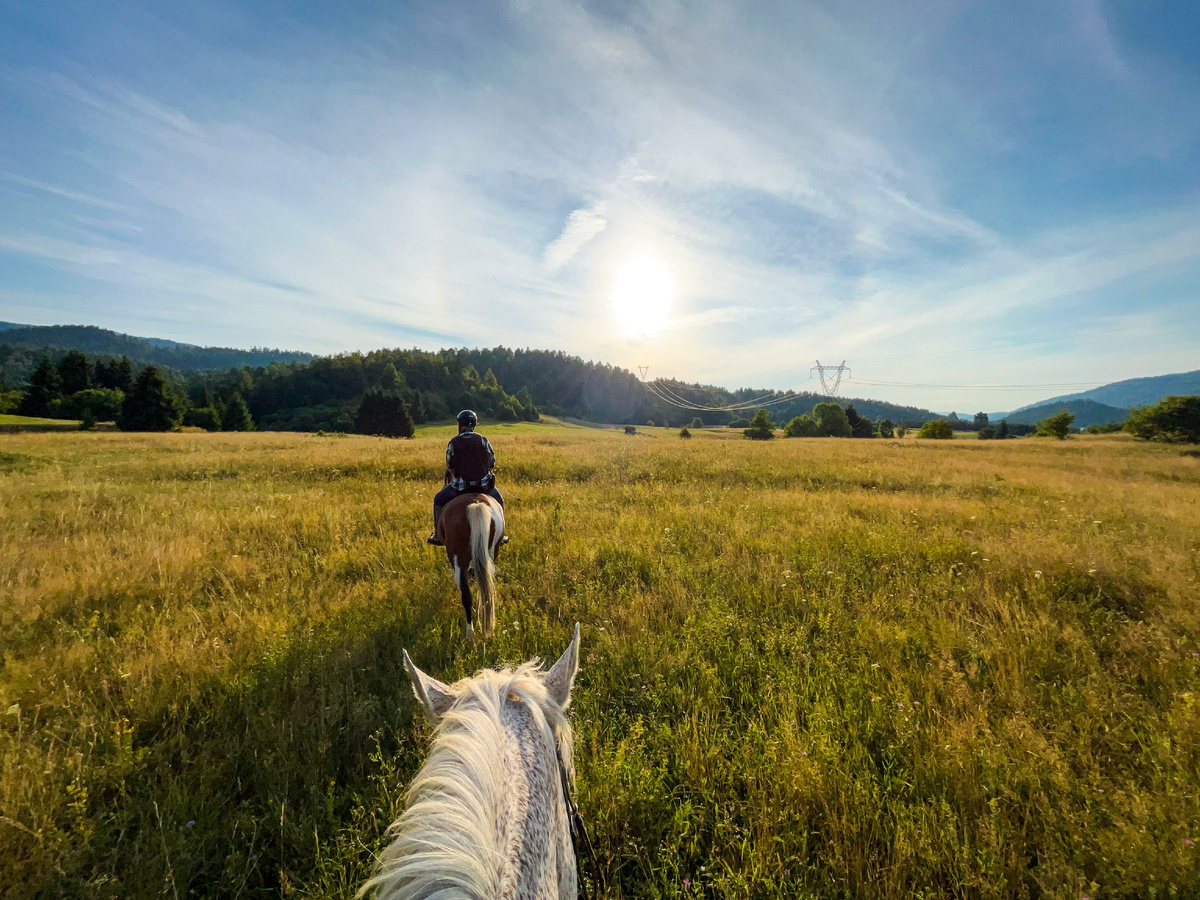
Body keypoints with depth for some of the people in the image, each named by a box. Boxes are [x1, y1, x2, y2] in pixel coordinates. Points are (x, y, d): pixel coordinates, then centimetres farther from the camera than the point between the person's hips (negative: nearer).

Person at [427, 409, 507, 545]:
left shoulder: (453, 442, -9)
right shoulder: (482, 440, -7)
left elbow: (449, 467, 0)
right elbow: (492, 462, 1)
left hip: (460, 485, -1)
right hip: (483, 484, 1)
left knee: (438, 500, 22)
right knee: (498, 500, 26)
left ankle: (437, 536, 24)